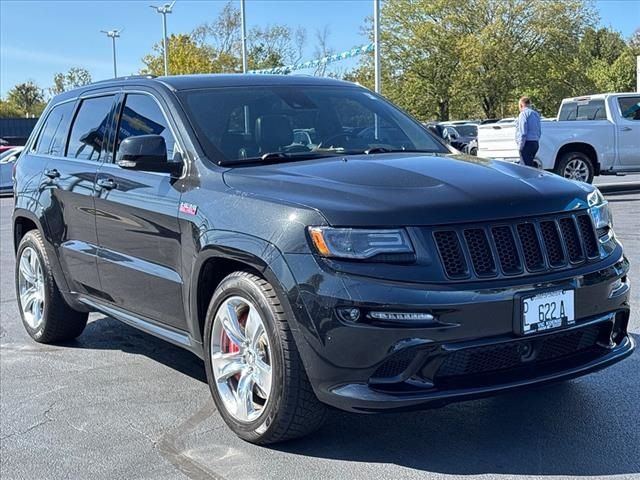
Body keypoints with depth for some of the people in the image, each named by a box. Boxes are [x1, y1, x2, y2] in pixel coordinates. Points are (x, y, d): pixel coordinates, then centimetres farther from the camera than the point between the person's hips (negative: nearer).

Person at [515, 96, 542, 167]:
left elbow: (523, 132, -16)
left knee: (527, 167, -10)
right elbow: (539, 131, 20)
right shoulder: (536, 114, 18)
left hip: (527, 144, -9)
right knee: (531, 165, 15)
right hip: (535, 143, 9)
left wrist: (520, 146, -13)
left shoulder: (523, 114, -9)